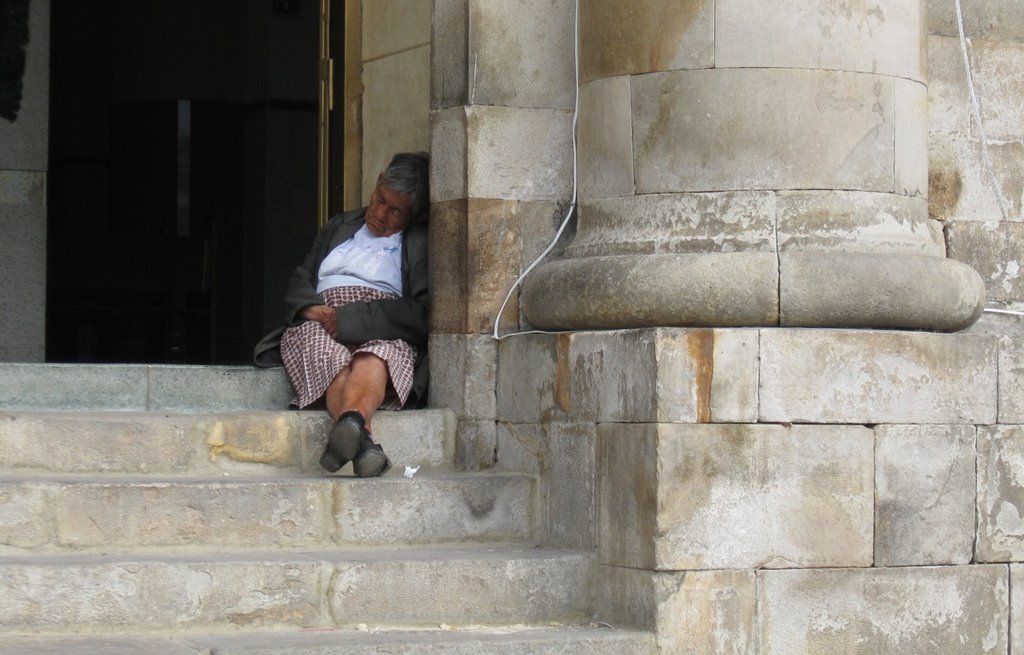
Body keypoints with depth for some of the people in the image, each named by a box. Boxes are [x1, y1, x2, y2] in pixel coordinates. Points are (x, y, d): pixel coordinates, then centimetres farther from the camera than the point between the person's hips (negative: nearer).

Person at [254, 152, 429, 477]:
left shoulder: (420, 243, 14)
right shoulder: (340, 227, 31)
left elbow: (420, 314, -2)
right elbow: (300, 280, 27)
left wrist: (350, 319, -13)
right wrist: (309, 307, 0)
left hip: (383, 336, -3)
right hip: (318, 325, 3)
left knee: (381, 353, -41)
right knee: (327, 354, -36)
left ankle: (351, 422, -73)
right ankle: (363, 441, -65)